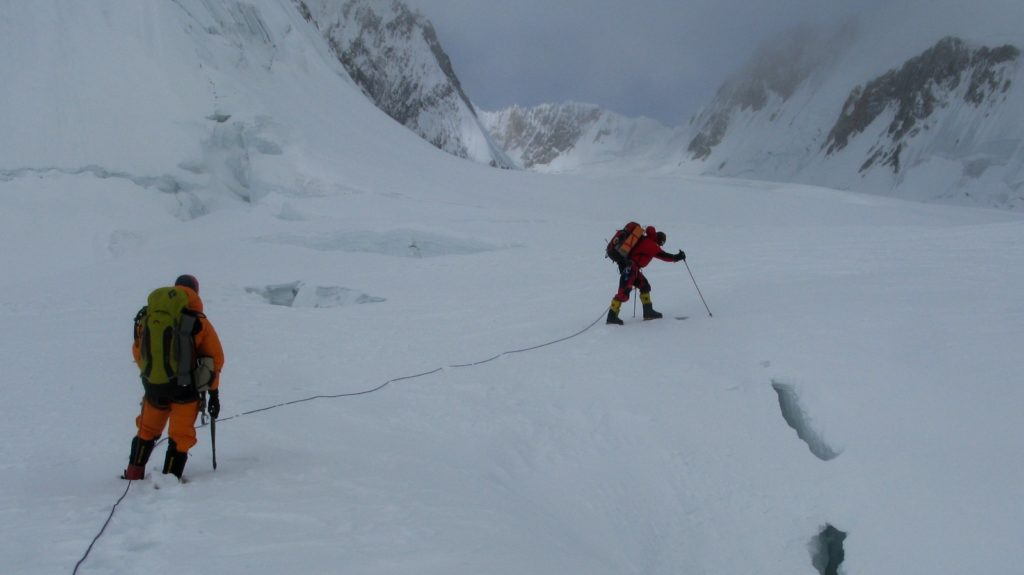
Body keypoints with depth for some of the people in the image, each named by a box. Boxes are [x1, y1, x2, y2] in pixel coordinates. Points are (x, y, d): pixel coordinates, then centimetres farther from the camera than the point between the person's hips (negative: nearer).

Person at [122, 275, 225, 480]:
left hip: (154, 387, 3)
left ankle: (134, 474, 28)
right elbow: (215, 358, -2)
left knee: (147, 430, 24)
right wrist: (214, 393, 7)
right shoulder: (200, 322, -5)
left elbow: (138, 351, 11)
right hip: (185, 389, -3)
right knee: (181, 437, 11)